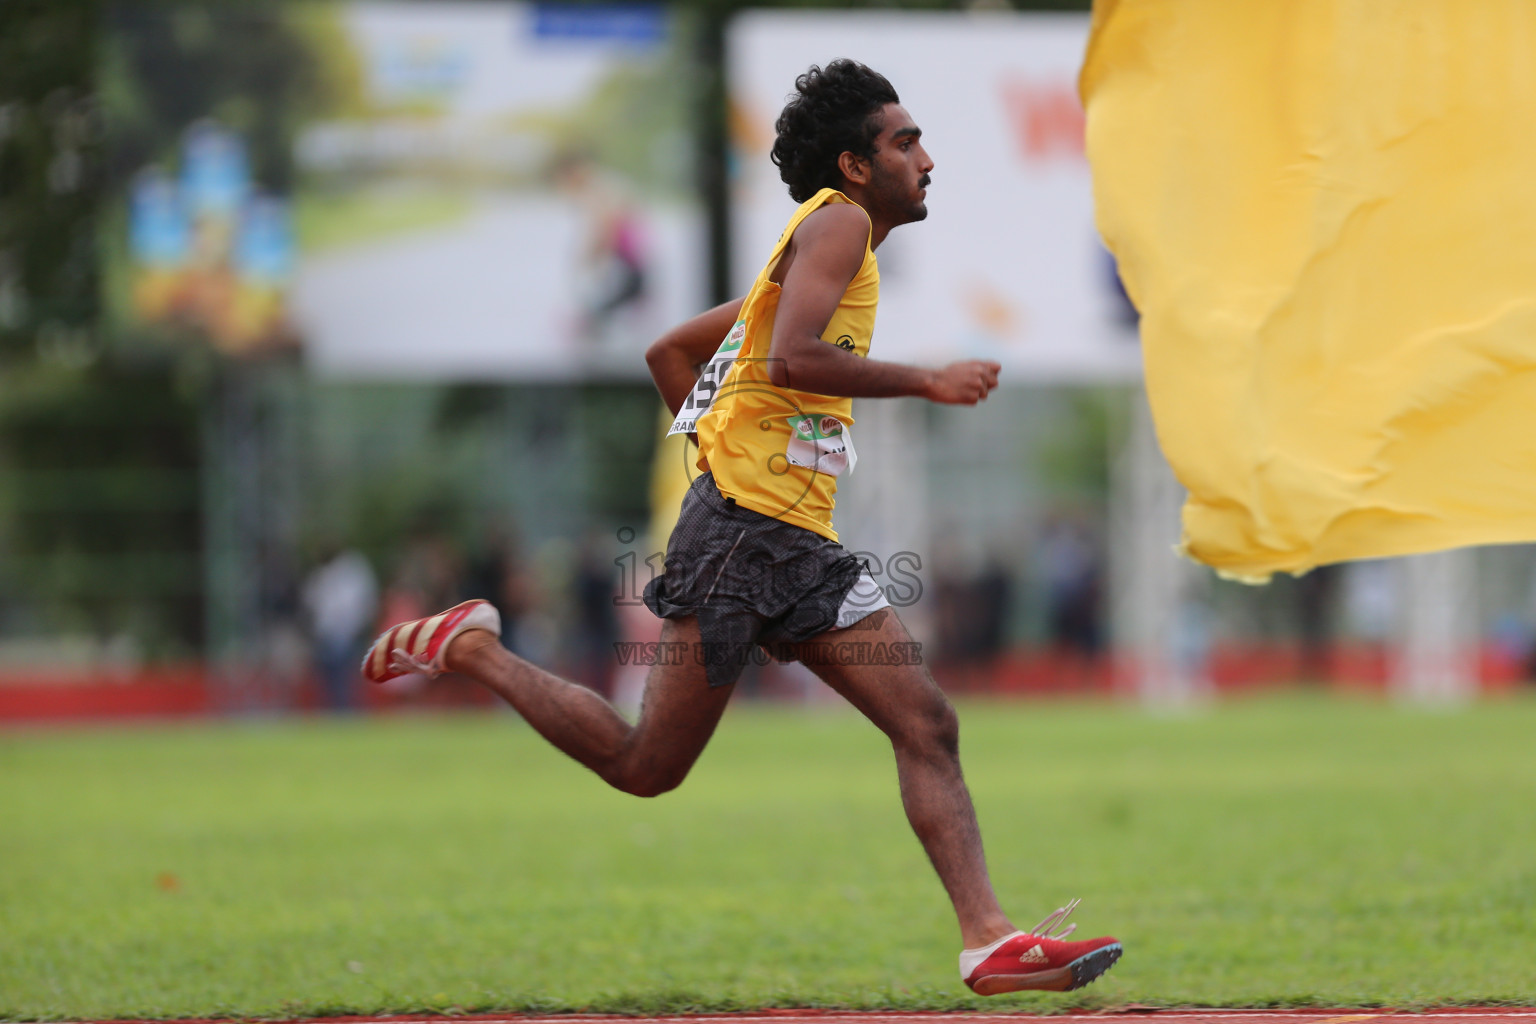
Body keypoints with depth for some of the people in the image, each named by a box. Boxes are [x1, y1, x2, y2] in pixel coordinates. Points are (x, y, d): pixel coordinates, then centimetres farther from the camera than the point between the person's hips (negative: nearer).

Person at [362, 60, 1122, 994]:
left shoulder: (836, 242, 24)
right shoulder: (836, 223, -5)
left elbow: (670, 351, 28)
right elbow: (791, 360, -22)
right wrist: (927, 382, -15)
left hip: (803, 548, 10)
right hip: (744, 527, -10)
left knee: (929, 725, -4)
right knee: (646, 767, -4)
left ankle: (989, 940, -12)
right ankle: (469, 648, 12)